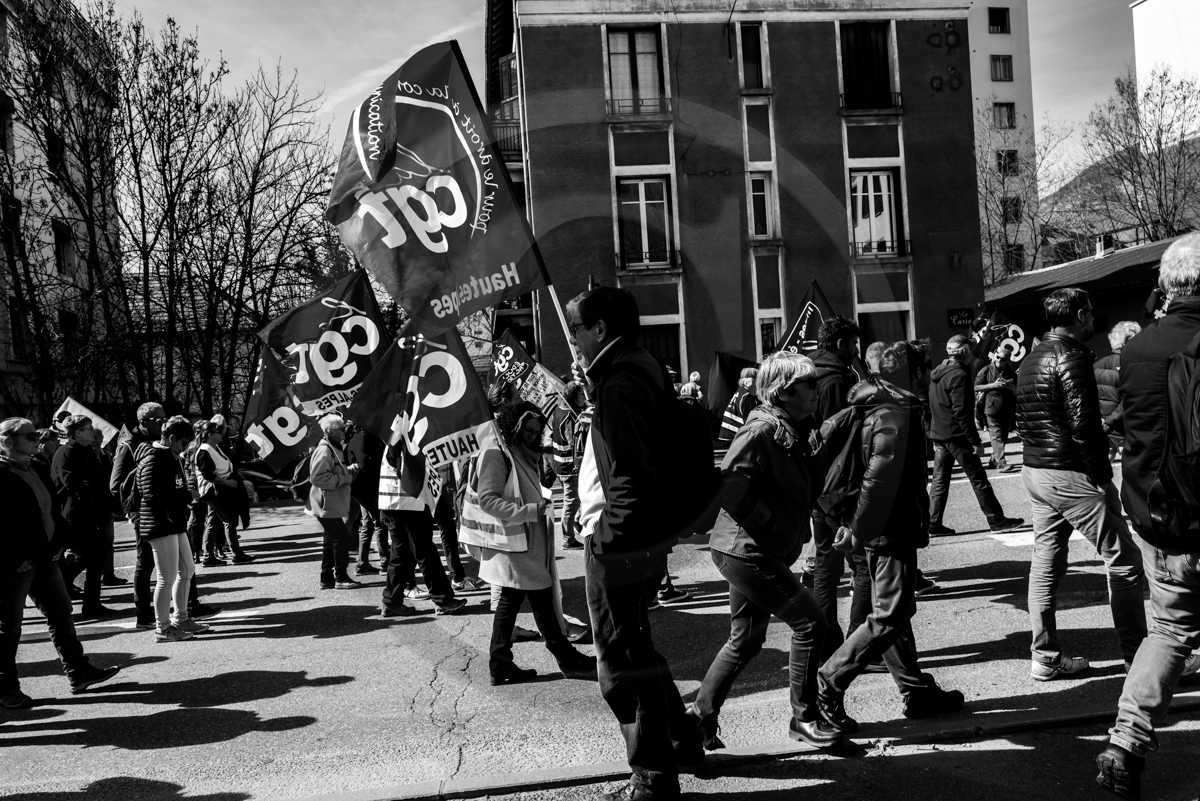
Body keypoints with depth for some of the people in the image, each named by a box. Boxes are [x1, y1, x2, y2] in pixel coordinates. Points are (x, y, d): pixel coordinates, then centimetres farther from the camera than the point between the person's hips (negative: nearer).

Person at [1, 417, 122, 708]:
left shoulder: (38, 469, 10)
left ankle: (78, 673, 21)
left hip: (43, 558, 8)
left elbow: (53, 509, 14)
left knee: (61, 614, 12)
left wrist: (56, 544, 4)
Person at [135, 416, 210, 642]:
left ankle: (180, 618, 28)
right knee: (167, 578, -5)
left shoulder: (169, 457, 16)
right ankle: (162, 628, 5)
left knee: (187, 570, 17)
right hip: (160, 523, -11)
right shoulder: (153, 459, -15)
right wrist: (186, 496, -15)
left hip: (174, 522, 11)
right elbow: (152, 495, -23)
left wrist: (184, 498, -1)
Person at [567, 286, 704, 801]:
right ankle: (681, 742, 38)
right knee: (637, 648, 25)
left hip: (617, 541, -10)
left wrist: (608, 524, -19)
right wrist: (592, 387, 7)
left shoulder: (620, 382, -19)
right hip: (646, 536, 10)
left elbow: (632, 466, -26)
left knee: (624, 661, 2)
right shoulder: (640, 366, 10)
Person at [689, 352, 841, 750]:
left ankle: (700, 715, 24)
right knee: (809, 621, -4)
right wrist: (768, 522, -20)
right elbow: (728, 485, -27)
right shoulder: (763, 429, -18)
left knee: (745, 641, 16)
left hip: (753, 552, 10)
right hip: (746, 550, -10)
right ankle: (804, 718, 9)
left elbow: (806, 490, 20)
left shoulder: (794, 433, 13)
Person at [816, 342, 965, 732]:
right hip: (892, 530, -10)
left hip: (877, 529, 10)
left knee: (896, 611, 16)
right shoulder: (897, 417, -19)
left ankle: (918, 691, 28)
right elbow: (879, 480, -25)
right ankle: (830, 684, -1)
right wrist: (858, 531, -22)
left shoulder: (868, 408, 9)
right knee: (888, 617, -4)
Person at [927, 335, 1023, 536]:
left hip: (938, 434, 9)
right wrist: (975, 440, -18)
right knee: (978, 479, 0)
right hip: (956, 435, -8)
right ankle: (996, 519, 7)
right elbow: (961, 412, -20)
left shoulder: (937, 372, 12)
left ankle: (934, 523, 8)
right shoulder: (959, 375, -15)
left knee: (939, 480, 9)